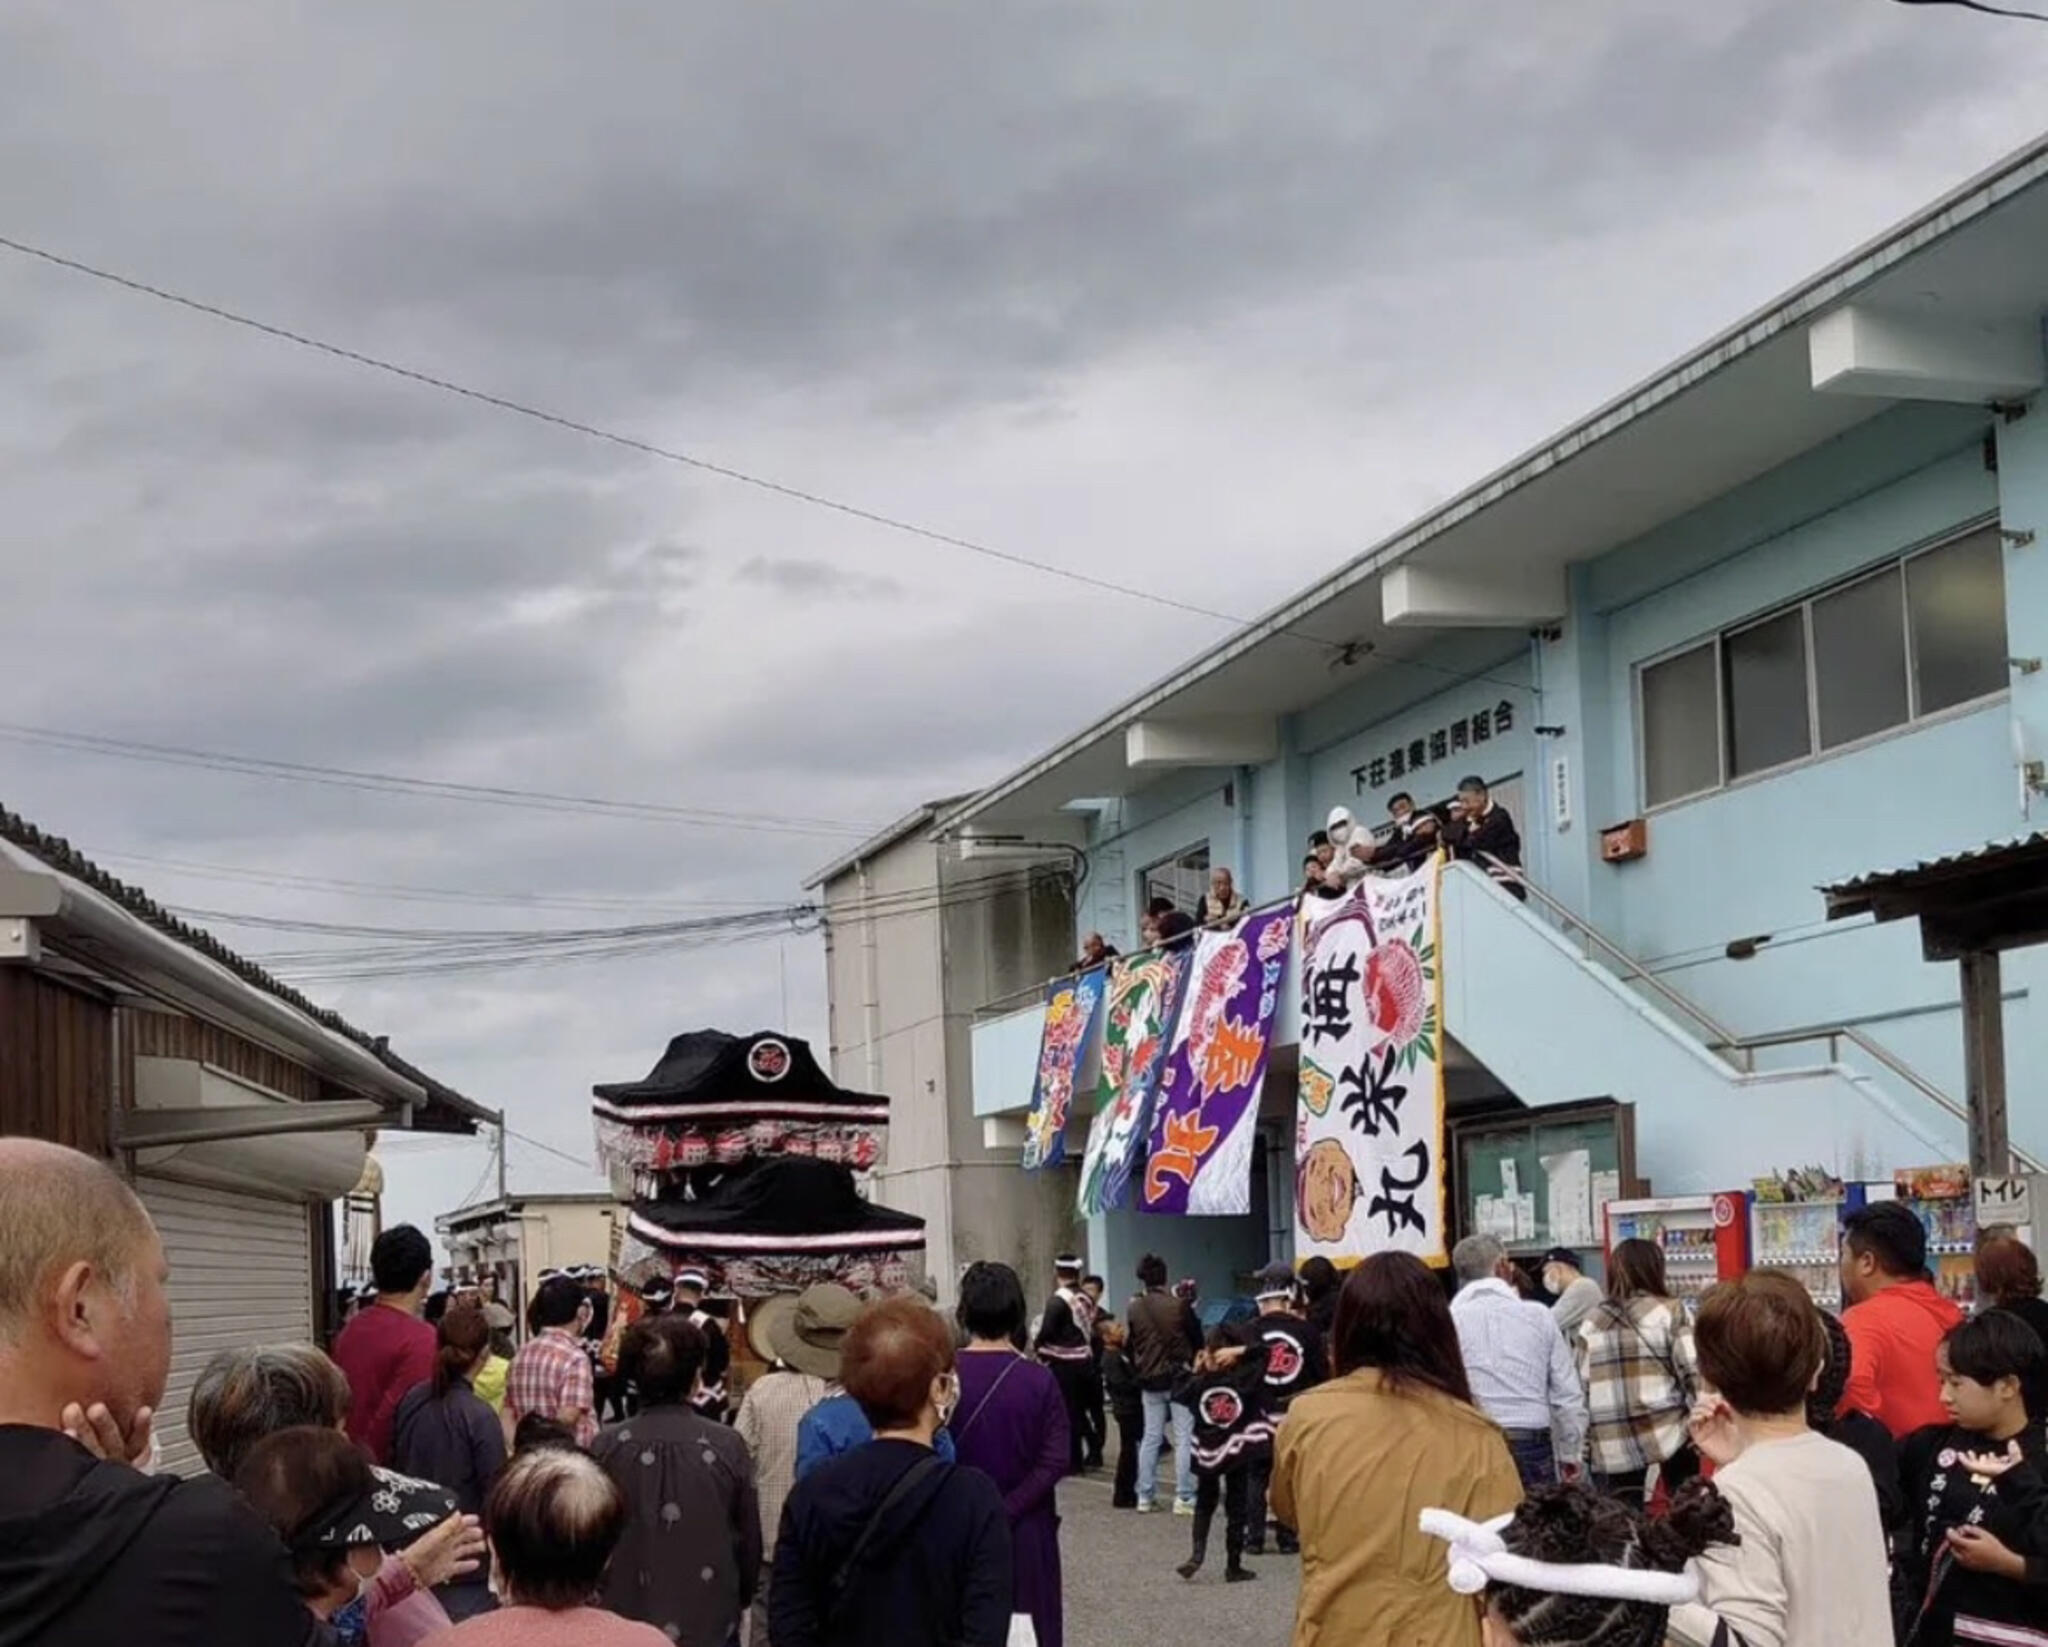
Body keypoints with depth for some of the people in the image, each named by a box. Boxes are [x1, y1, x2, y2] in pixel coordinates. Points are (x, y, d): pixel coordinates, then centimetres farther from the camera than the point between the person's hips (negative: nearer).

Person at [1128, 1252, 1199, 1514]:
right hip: (1179, 1377, -4)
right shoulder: (1178, 1305, -13)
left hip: (1149, 1380, 4)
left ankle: (1145, 1497, 14)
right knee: (1184, 1438, 2)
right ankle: (1184, 1498, -2)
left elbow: (1130, 1346, 7)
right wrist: (1193, 1364, 13)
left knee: (1150, 1437, 13)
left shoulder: (1133, 1309, -2)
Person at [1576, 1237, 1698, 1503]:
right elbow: (1693, 1372, -6)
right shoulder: (1669, 1311, 0)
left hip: (1611, 1444, 3)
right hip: (1668, 1432, -3)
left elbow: (1581, 1388, 9)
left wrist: (1587, 1443, 14)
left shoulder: (1590, 1324, 10)